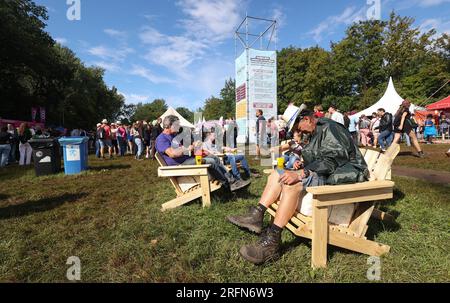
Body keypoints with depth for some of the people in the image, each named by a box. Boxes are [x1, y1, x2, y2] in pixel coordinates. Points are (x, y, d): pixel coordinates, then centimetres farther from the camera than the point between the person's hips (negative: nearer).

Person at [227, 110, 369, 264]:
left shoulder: (330, 128, -9)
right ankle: (256, 216, -11)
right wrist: (304, 165, 6)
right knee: (277, 173, 1)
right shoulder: (317, 134, 21)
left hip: (341, 177, -10)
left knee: (292, 183, -33)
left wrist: (302, 174, -30)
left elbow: (332, 160, -22)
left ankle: (271, 243, -32)